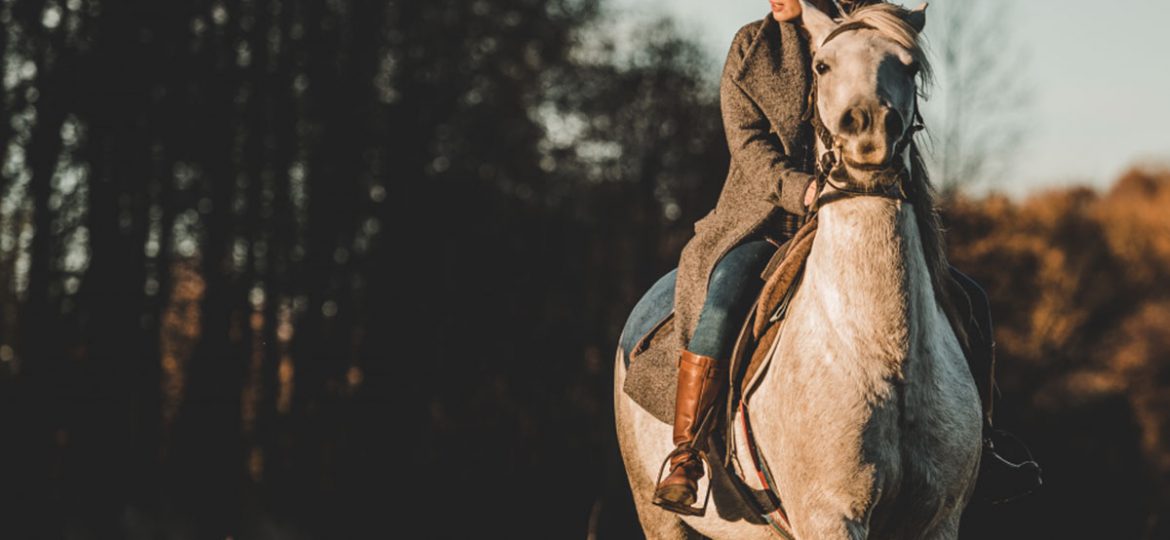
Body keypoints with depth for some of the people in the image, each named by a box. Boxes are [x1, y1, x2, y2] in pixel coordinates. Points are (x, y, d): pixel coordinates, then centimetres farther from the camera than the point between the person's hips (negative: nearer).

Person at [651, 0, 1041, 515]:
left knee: (968, 300, -3)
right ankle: (683, 460, -25)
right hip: (768, 218, -3)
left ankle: (978, 450, 13)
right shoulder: (750, 49, 1)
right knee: (724, 300, -32)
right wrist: (800, 189, -26)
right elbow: (750, 146, -7)